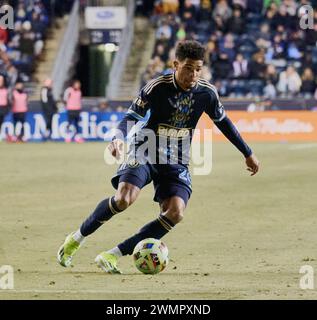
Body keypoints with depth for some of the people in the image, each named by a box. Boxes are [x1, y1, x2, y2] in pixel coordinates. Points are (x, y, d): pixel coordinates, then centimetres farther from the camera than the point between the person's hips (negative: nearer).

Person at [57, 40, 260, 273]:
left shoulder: (207, 93, -3)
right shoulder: (157, 88, -14)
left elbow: (223, 122, 13)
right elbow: (131, 117, -14)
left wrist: (248, 154, 21)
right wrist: (119, 138, -37)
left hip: (176, 163, 4)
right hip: (144, 154, -4)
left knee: (175, 213, -21)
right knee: (124, 199, -29)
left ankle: (112, 256, -16)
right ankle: (77, 238, -5)